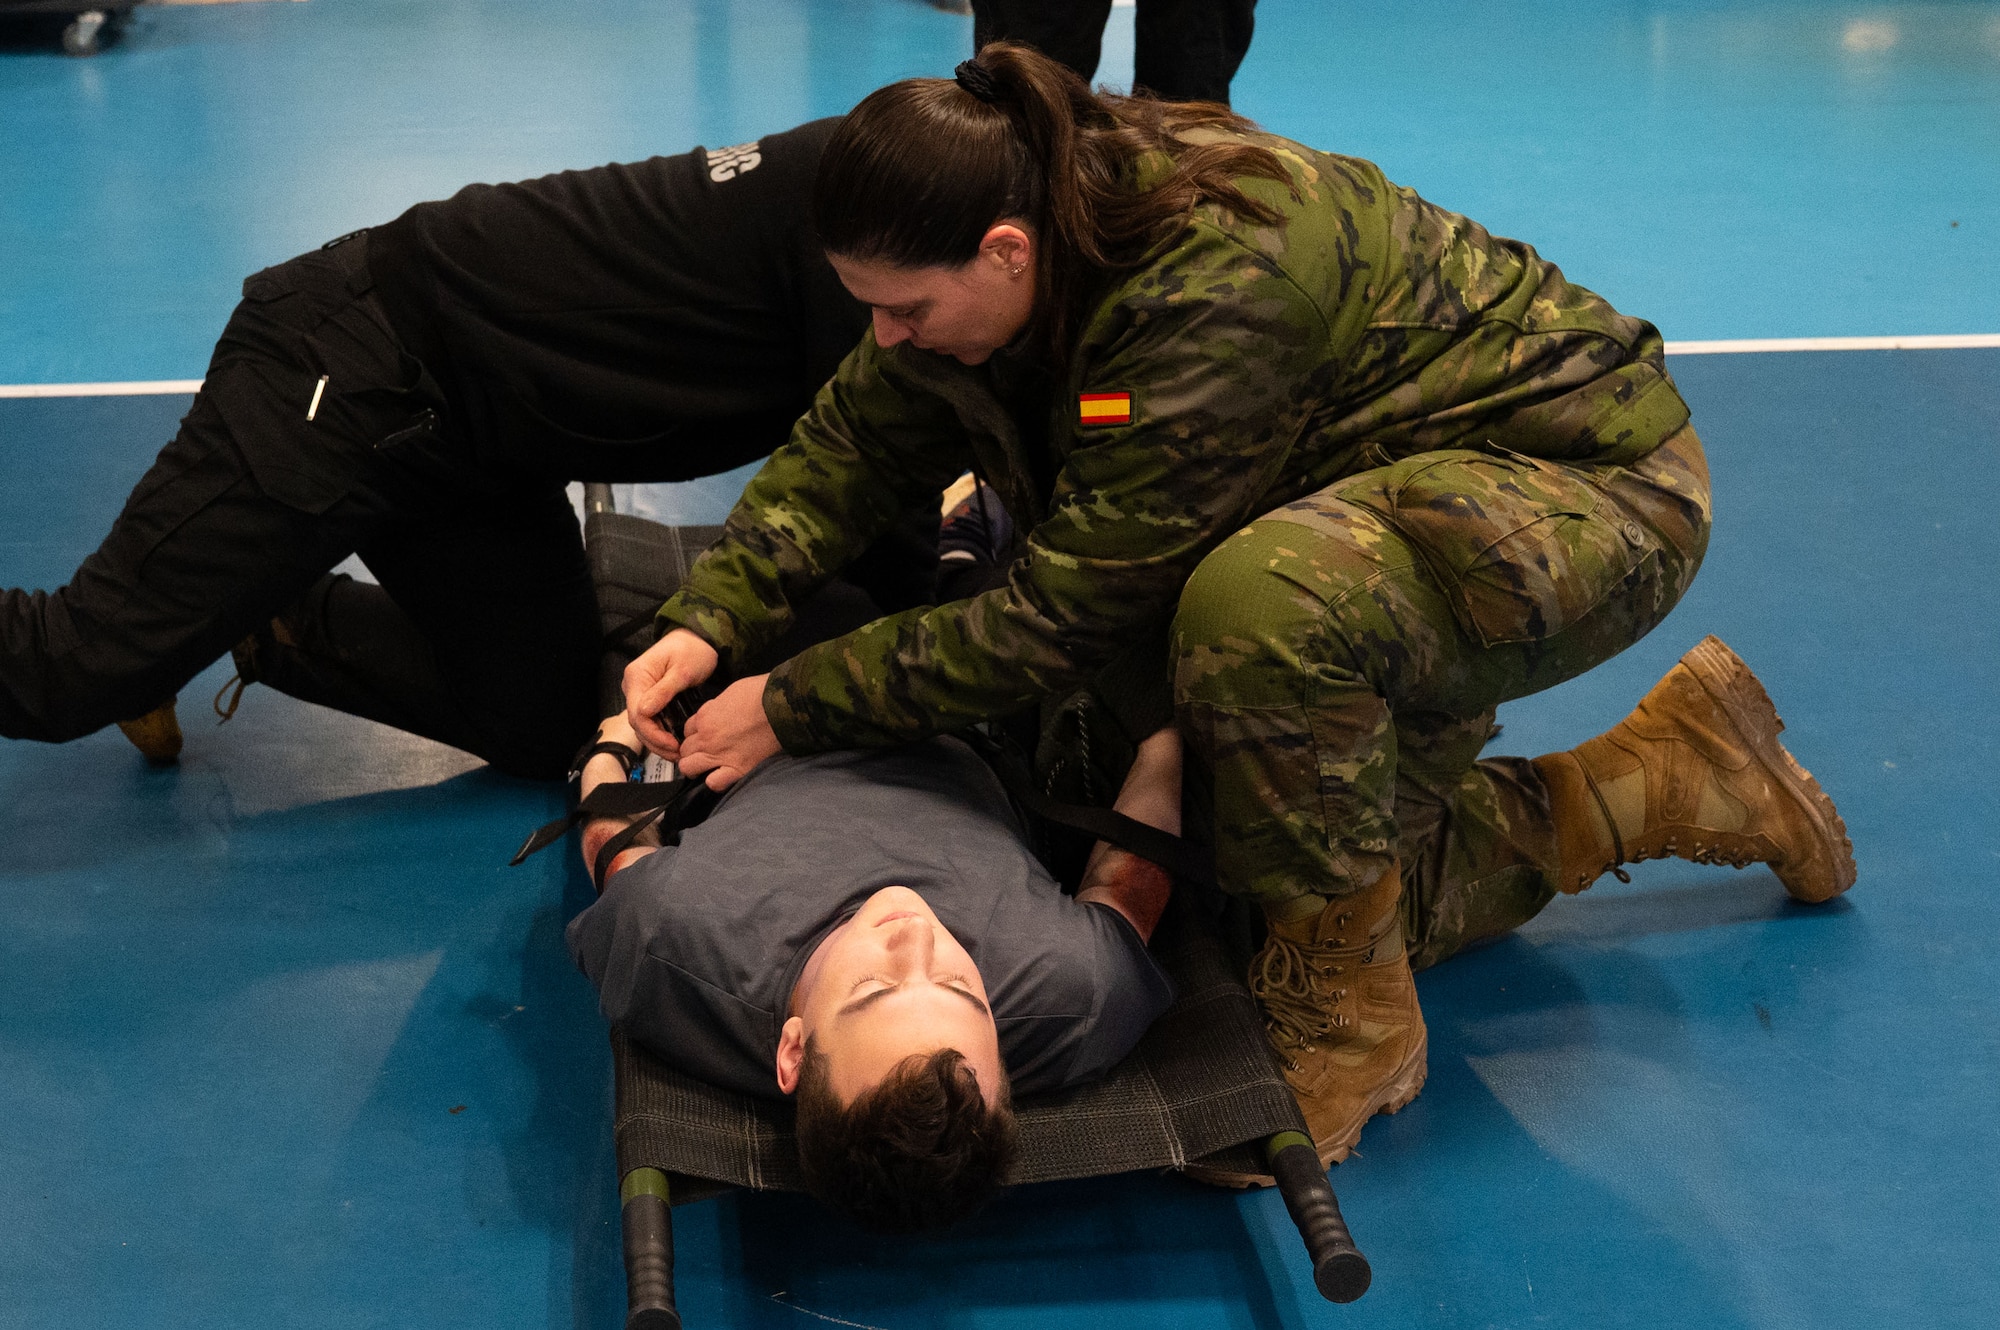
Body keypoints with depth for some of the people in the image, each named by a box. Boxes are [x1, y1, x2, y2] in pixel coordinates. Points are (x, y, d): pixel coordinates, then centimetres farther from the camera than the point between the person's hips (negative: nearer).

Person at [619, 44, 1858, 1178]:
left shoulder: (1215, 286, -35)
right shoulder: (1039, 224, -10)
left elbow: (1063, 616, -30)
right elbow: (858, 434, 0)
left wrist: (797, 709, -24)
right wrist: (711, 619, -14)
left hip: (1592, 481, -9)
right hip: (1381, 501, 10)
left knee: (1256, 607, -39)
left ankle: (1354, 1022, -17)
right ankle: (1672, 774, 24)